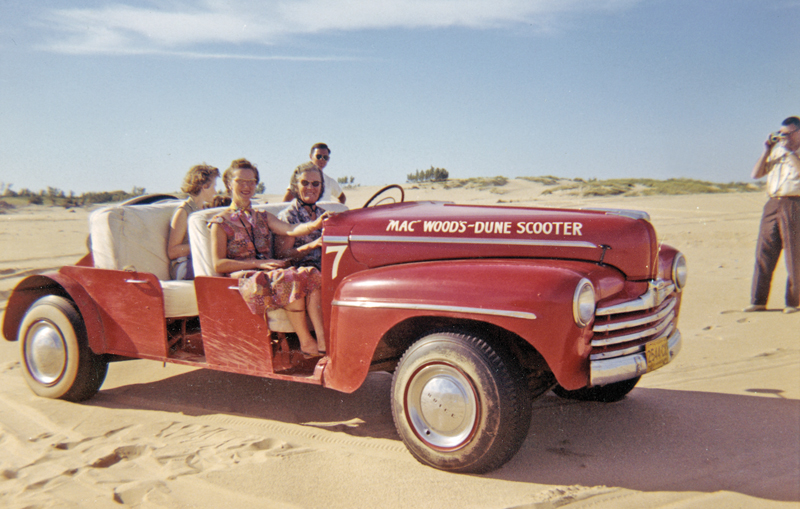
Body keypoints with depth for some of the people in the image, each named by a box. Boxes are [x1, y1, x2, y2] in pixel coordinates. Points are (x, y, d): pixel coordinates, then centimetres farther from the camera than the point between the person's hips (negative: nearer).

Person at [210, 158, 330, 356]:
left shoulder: (262, 217, 21)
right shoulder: (221, 223, 6)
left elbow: (290, 230, 0)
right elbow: (219, 264, -5)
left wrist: (315, 225, -23)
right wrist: (258, 263, -14)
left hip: (269, 272, 5)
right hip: (244, 280, -5)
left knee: (311, 274, -25)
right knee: (291, 279, -33)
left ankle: (323, 340, -37)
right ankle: (306, 343, -27)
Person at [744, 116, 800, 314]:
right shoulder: (777, 151, 19)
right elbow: (756, 173, 13)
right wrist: (767, 150, 5)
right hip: (772, 204, 5)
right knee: (763, 253, 2)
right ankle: (758, 301, 6)